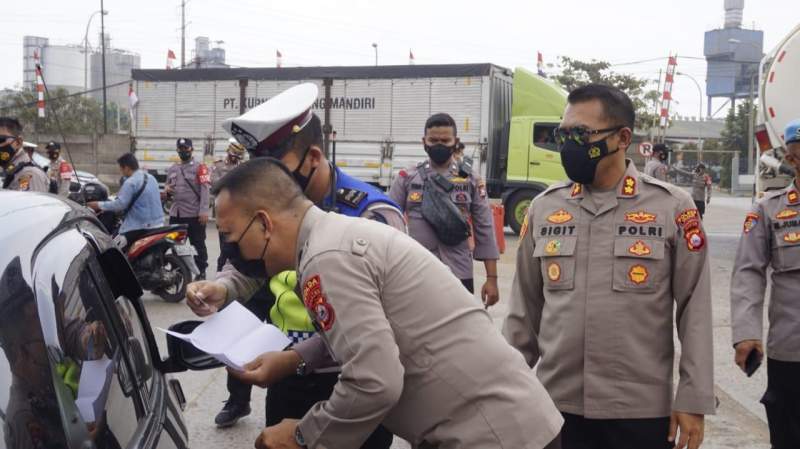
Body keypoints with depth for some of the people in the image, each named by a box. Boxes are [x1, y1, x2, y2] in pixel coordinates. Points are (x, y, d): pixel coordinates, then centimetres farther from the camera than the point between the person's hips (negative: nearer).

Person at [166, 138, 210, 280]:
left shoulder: (199, 168, -4)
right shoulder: (172, 169, 17)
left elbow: (205, 190, -13)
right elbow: (169, 189, 25)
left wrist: (204, 211, -22)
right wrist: (167, 190, -1)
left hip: (194, 214, -6)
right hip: (175, 214, 7)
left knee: (198, 245, 1)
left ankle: (201, 272, 8)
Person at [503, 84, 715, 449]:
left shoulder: (672, 208, -4)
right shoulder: (543, 207, 3)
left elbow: (694, 310, -3)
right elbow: (525, 308, 8)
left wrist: (693, 400, -5)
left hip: (641, 410, -2)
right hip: (556, 405, 2)